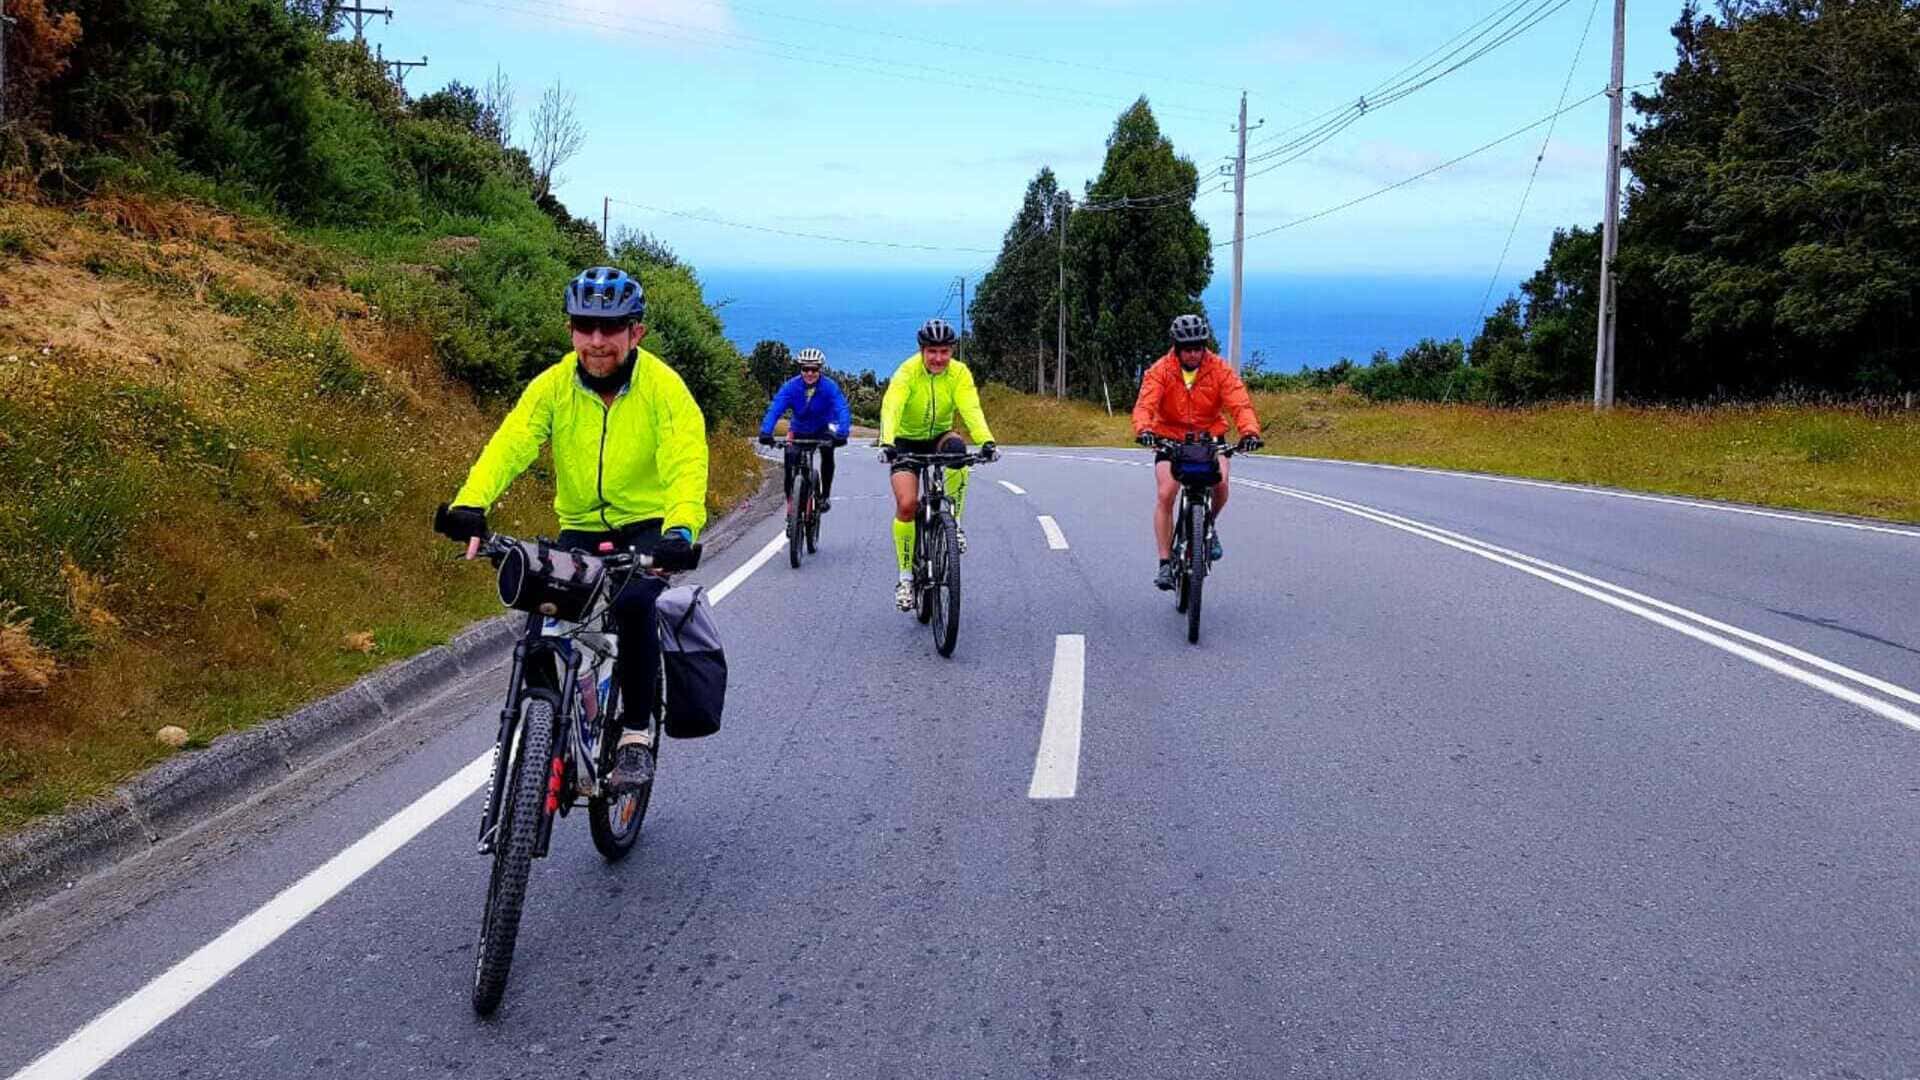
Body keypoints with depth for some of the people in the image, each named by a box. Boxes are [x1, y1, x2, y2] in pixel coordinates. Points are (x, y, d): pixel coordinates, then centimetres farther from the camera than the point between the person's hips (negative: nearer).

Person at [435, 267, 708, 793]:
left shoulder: (663, 387, -15)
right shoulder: (553, 386, -8)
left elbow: (687, 463, -28)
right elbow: (509, 445, -21)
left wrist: (680, 530, -47)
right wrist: (469, 505, -40)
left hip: (647, 527, -3)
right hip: (580, 529, 3)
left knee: (634, 603, -30)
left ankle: (635, 736, -15)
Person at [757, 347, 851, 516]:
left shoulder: (829, 387, -25)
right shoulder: (791, 386, -23)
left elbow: (842, 410, -34)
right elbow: (775, 409, -31)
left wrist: (842, 433, -53)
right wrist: (765, 432, -48)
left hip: (822, 429, -1)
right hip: (799, 431, 1)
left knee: (827, 452, -29)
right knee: (791, 461, -15)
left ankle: (825, 495, -12)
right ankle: (790, 502, 3)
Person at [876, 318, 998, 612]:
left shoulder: (959, 373, -16)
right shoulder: (907, 372, -23)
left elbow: (971, 409, -29)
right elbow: (891, 408, -37)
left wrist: (987, 441, -47)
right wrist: (886, 444, -54)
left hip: (939, 437, 2)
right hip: (907, 442, -1)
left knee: (956, 447, -35)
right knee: (906, 505, -18)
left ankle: (953, 523, -16)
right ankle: (906, 576, -3)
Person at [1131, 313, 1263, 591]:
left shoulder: (1220, 370, -12)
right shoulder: (1160, 371, -14)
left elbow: (1240, 404, -22)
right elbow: (1145, 405, -26)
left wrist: (1250, 431, -42)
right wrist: (1144, 430, -48)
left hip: (1209, 437, 0)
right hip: (1170, 438, 0)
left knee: (1220, 484, -25)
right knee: (1165, 495, -16)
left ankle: (1208, 527, 9)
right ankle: (1165, 564, -8)